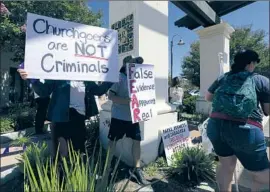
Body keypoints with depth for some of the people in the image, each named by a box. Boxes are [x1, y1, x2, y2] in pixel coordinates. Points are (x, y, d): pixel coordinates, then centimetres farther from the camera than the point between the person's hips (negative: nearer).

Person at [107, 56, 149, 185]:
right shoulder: (119, 77, -9)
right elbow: (111, 96, -17)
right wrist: (128, 100, -26)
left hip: (133, 116, 6)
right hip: (119, 116, -5)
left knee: (137, 140, 7)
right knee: (113, 141, 8)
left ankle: (136, 169, 22)